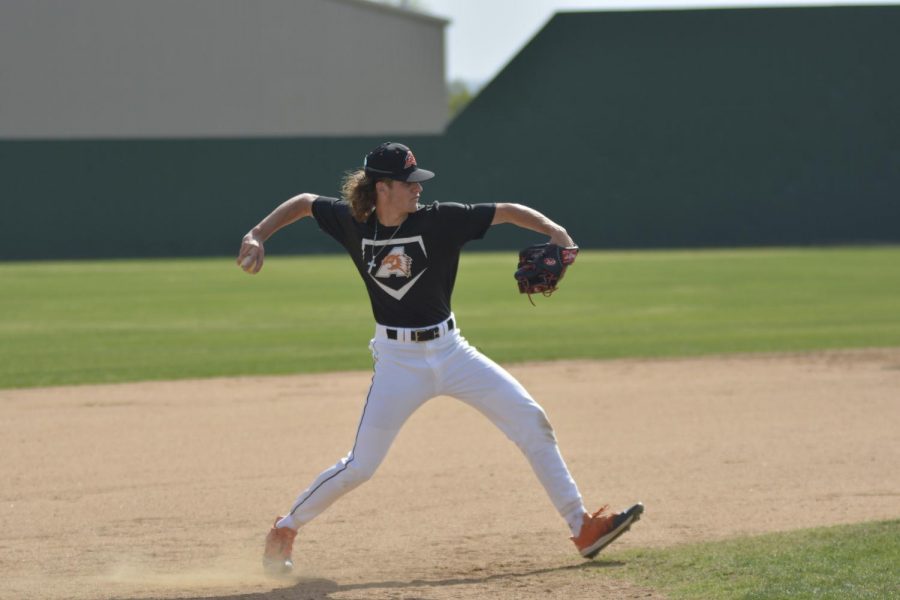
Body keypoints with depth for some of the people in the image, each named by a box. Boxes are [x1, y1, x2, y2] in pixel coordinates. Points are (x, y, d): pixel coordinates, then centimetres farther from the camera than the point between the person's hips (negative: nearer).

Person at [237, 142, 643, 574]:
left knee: (531, 421, -7)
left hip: (450, 351, 2)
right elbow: (304, 203, 11)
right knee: (359, 466, -7)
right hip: (398, 360, -1)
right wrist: (257, 237, 1)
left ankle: (582, 529, 0)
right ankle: (285, 530, 15)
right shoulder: (353, 223, -5)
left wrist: (554, 231, -23)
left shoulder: (439, 220, -8)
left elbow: (507, 212, -7)